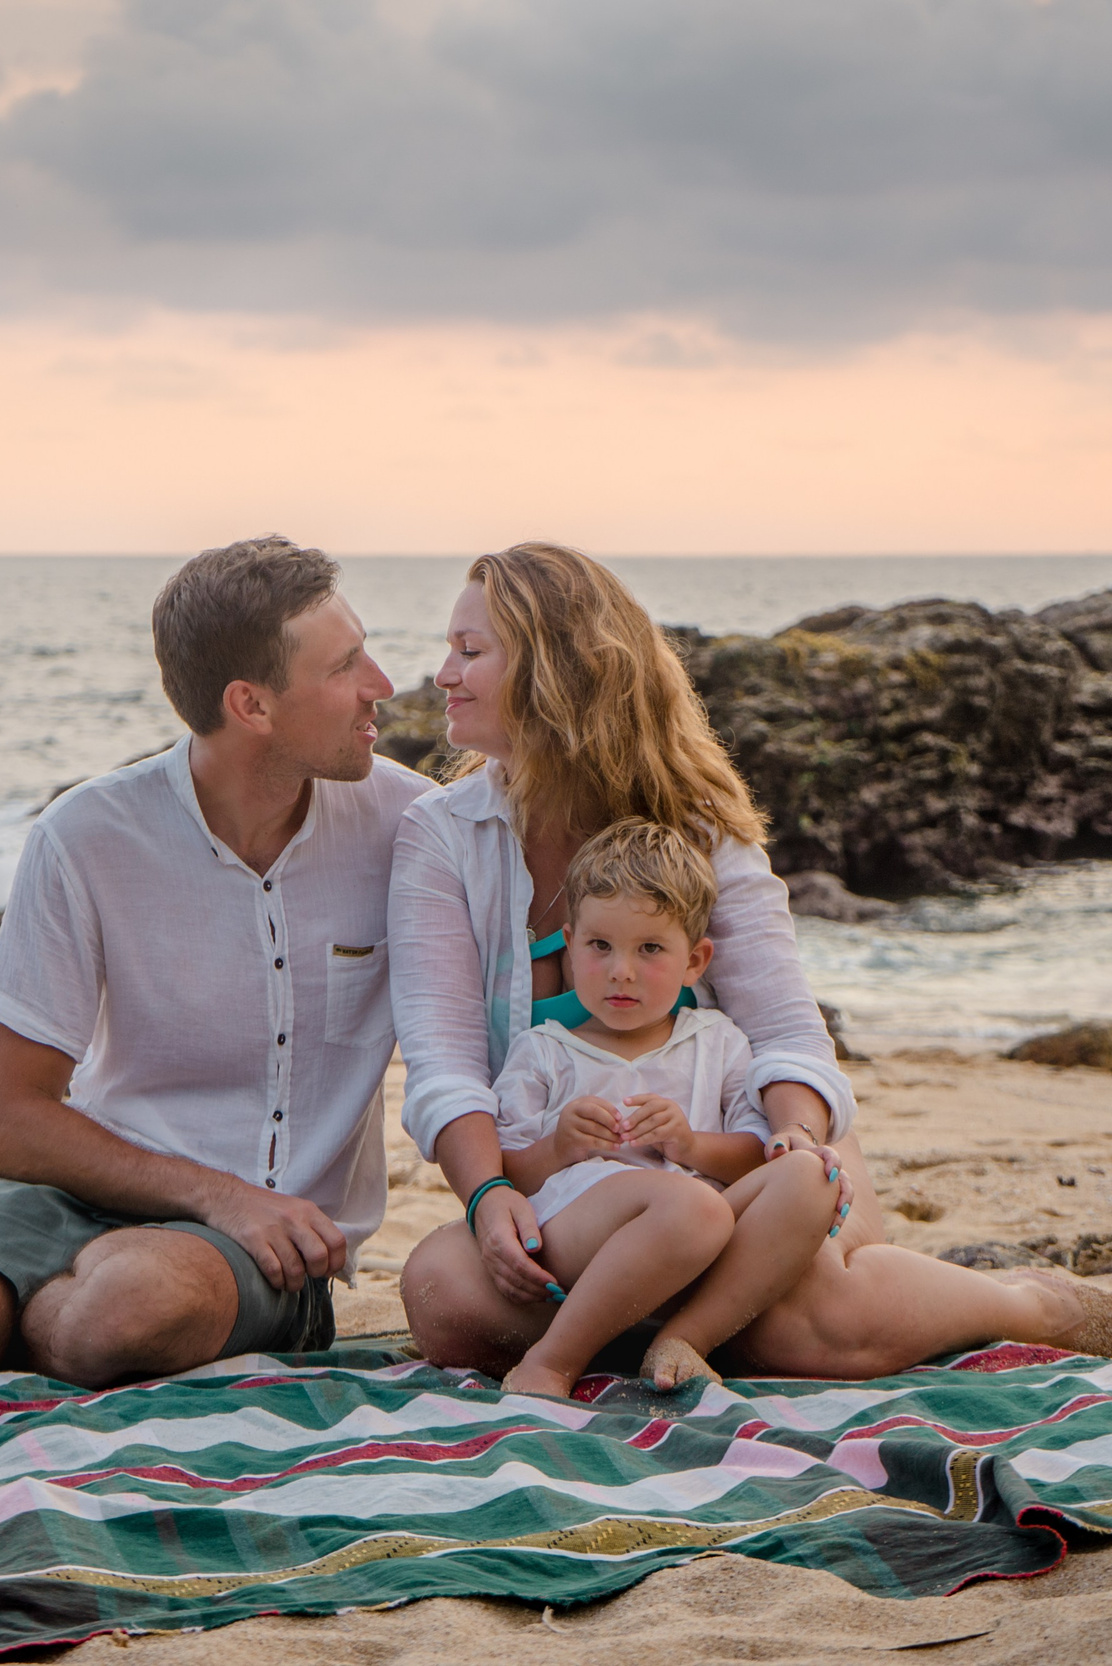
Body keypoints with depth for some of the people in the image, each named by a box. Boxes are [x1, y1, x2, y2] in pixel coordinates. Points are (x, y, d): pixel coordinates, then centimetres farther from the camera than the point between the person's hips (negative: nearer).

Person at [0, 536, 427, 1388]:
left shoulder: (401, 823, -1)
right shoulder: (86, 838, -7)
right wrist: (217, 1196, -17)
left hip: (286, 1233, 2)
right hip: (104, 1188, -2)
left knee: (144, 1298, -34)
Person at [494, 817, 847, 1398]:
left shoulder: (717, 1042, 24)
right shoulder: (541, 1052, 18)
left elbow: (761, 1150, 14)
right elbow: (499, 1176, 9)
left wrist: (692, 1145, -4)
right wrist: (558, 1148, -10)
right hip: (571, 1234, -4)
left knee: (808, 1175, -24)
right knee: (693, 1206, -37)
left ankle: (683, 1339, -28)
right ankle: (553, 1364, -28)